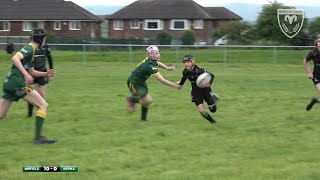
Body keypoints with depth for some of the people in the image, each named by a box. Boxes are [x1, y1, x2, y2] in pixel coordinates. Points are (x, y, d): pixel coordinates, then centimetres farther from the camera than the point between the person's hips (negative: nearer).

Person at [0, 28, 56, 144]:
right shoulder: (29, 49, -7)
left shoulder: (30, 50, 22)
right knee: (43, 105, -4)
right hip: (17, 82, -10)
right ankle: (38, 137, -9)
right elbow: (15, 58, -24)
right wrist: (25, 74, -29)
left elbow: (31, 71, 28)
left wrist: (45, 74, 16)